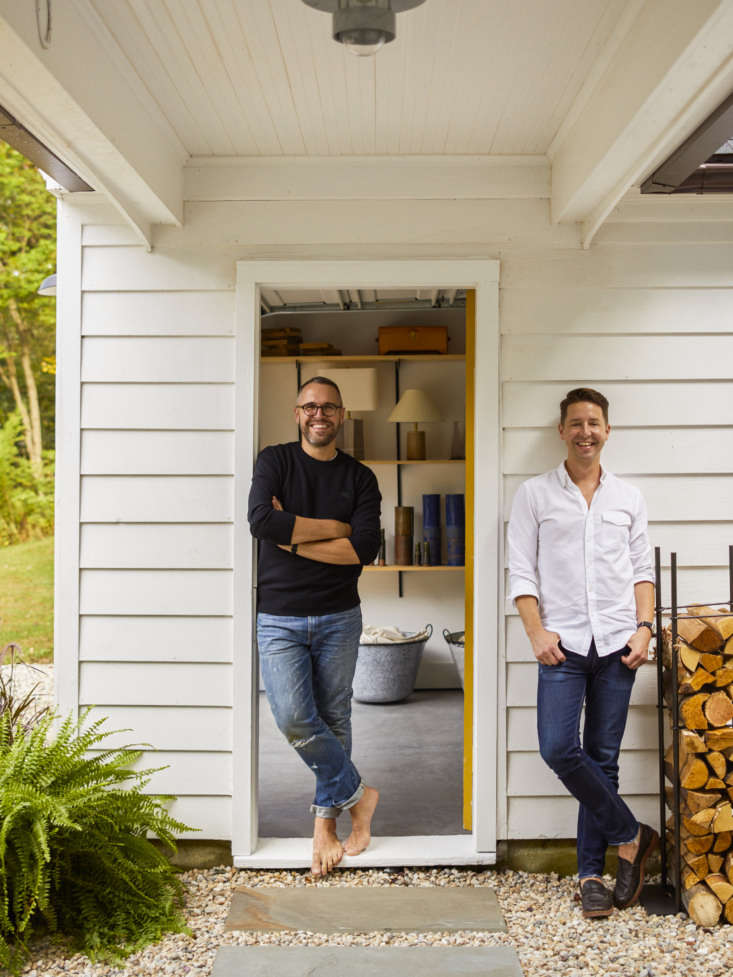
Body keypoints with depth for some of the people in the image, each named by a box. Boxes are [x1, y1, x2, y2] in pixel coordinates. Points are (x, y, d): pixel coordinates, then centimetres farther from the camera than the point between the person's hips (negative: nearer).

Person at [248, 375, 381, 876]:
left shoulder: (360, 477, 4)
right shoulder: (275, 462, 2)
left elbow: (365, 548, -11)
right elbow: (261, 520, -17)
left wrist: (294, 539, -14)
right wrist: (333, 527, -12)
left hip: (338, 618, 1)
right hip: (279, 619, -1)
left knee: (333, 718, 8)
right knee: (293, 717, -13)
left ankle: (326, 819, 24)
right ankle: (357, 793, 8)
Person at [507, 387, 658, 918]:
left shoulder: (629, 497, 11)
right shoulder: (535, 494, 4)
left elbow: (643, 569, 12)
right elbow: (521, 570, 1)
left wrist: (644, 627, -2)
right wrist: (537, 632, -9)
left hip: (617, 644, 2)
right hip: (564, 644, -1)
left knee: (603, 758, 6)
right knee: (559, 749, -13)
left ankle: (592, 873, 17)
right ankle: (630, 835, 8)